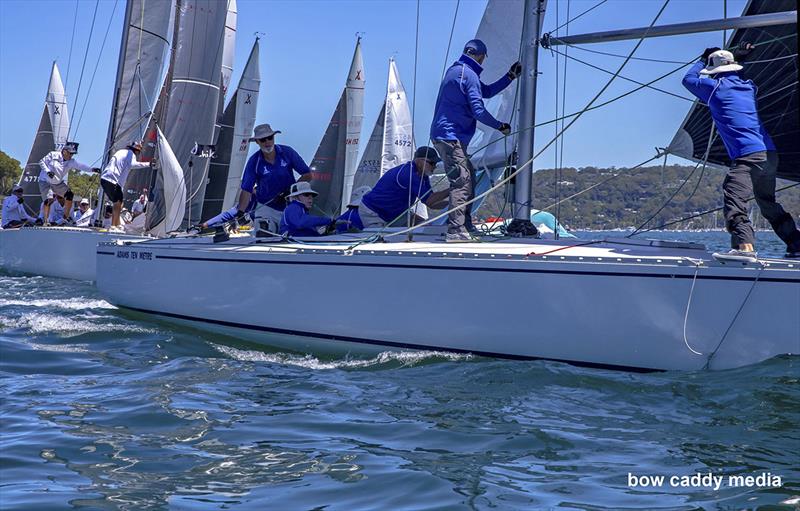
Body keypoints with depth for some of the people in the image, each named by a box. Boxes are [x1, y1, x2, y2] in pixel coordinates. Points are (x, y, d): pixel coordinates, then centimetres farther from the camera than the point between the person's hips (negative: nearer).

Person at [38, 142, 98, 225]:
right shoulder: (53, 155, -14)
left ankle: (65, 217, 9)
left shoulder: (71, 162, -7)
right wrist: (47, 171, -23)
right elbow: (41, 162, -8)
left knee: (69, 195, -4)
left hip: (58, 183, 5)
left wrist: (91, 169, -39)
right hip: (45, 181, -5)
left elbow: (80, 166, -22)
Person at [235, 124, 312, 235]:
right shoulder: (254, 162, -7)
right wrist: (240, 212, -24)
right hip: (266, 208, -1)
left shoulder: (287, 152, -6)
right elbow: (246, 190, -9)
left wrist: (290, 191, -13)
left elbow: (307, 175, -2)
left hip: (290, 206, 1)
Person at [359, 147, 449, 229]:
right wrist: (450, 191, -25)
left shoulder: (423, 176, 2)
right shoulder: (408, 174, -29)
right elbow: (429, 201, -30)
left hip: (394, 213, 10)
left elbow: (432, 203, 4)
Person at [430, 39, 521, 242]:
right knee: (462, 181, -13)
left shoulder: (455, 70, 20)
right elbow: (478, 111, -18)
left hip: (443, 133, 11)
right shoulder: (469, 74, -13)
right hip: (450, 135, -11)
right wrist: (500, 126, -4)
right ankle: (456, 231, -17)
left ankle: (466, 226, 18)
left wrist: (511, 76, 24)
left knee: (469, 177, 15)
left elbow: (486, 91, 27)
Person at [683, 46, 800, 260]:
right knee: (768, 203, 22)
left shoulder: (715, 87, 0)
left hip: (747, 157, -8)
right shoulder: (748, 85, 17)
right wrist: (740, 58, 42)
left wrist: (703, 60, 33)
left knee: (734, 201, -19)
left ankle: (745, 247, -38)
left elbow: (688, 79, 19)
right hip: (770, 154, 8)